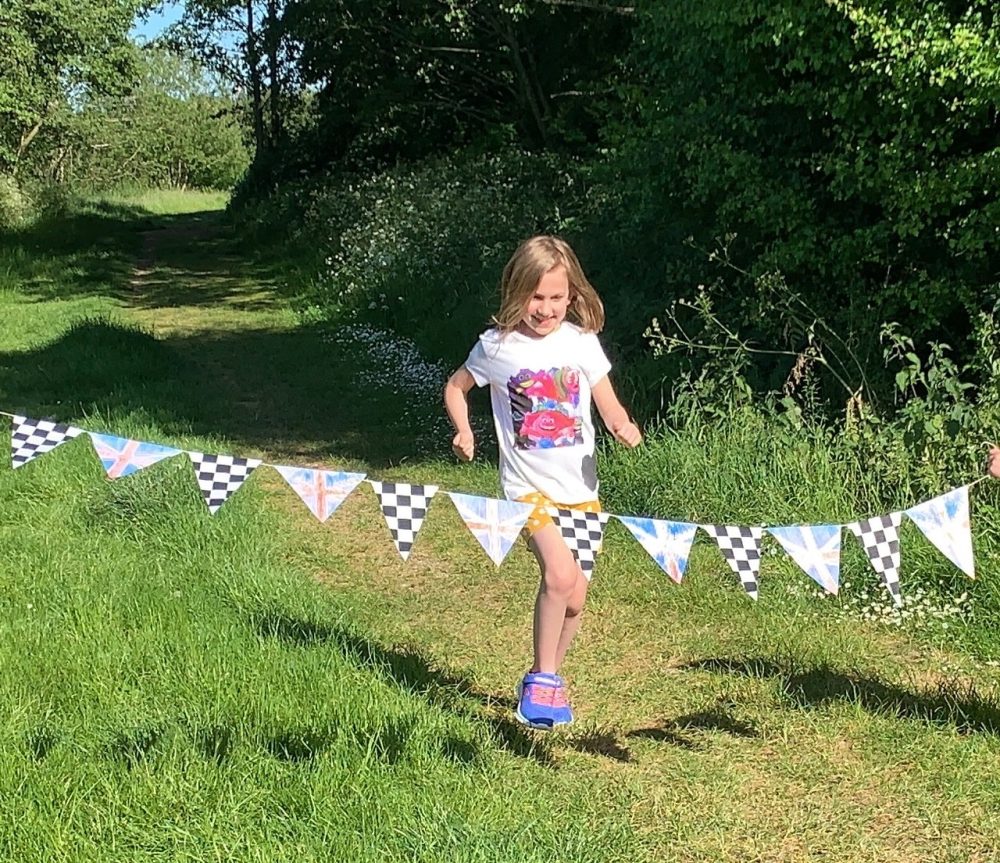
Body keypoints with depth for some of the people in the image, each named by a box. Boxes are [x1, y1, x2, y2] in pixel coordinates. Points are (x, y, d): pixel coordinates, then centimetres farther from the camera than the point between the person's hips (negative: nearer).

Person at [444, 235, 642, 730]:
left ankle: (548, 680, 32)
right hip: (528, 485, -3)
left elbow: (610, 407, 4)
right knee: (559, 574, -24)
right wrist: (463, 432, -5)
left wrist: (624, 427, -18)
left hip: (580, 488, 3)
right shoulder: (497, 346, -5)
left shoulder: (581, 341, -1)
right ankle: (541, 679, -7)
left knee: (574, 596, 9)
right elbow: (455, 387, 11)